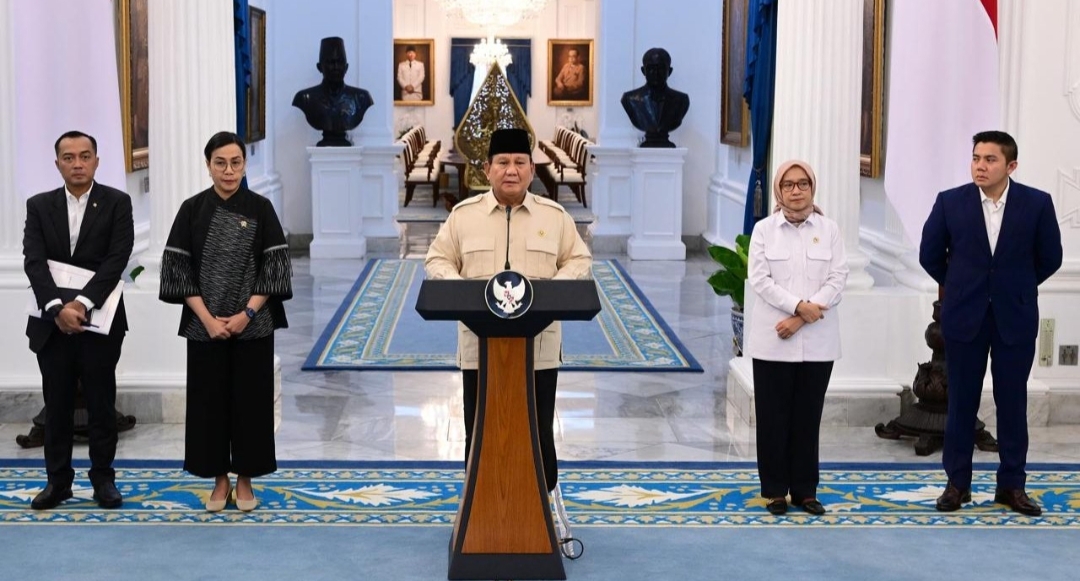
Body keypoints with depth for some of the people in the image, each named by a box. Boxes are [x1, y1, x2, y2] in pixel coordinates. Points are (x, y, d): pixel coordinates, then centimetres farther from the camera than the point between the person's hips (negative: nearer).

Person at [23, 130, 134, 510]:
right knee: (57, 405, 8)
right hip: (51, 322, 2)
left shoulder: (117, 203, -1)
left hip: (99, 322, -2)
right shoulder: (39, 206, 6)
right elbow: (34, 262, -5)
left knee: (101, 404, 5)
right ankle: (58, 480, 17)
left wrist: (82, 303, -20)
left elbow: (116, 260, -11)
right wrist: (58, 307, -19)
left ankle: (103, 478, 16)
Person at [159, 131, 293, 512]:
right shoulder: (192, 209, 0)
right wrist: (208, 318, -11)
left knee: (250, 399, 4)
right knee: (209, 400, 5)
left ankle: (245, 479, 17)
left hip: (253, 325, -1)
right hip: (204, 326, 1)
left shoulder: (261, 209, -1)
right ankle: (219, 479, 18)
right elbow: (178, 268, -3)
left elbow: (274, 266, -4)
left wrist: (246, 314, -13)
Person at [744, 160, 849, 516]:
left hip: (817, 340, 1)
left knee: (808, 417, 6)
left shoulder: (829, 230, 5)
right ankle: (775, 490, 12)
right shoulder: (764, 230, 3)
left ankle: (805, 490, 14)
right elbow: (760, 279, -5)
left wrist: (800, 320, -13)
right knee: (773, 417, 3)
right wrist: (798, 306, -18)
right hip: (772, 339, -1)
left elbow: (837, 280, -3)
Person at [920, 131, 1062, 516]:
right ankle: (957, 483, 14)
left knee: (1012, 403, 7)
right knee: (961, 402, 6)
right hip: (964, 316, 0)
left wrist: (1016, 287, 13)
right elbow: (930, 255, 6)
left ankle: (1012, 485, 16)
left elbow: (1050, 258, 5)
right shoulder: (950, 202, -6)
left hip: (1015, 318, 0)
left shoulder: (1037, 204, -6)